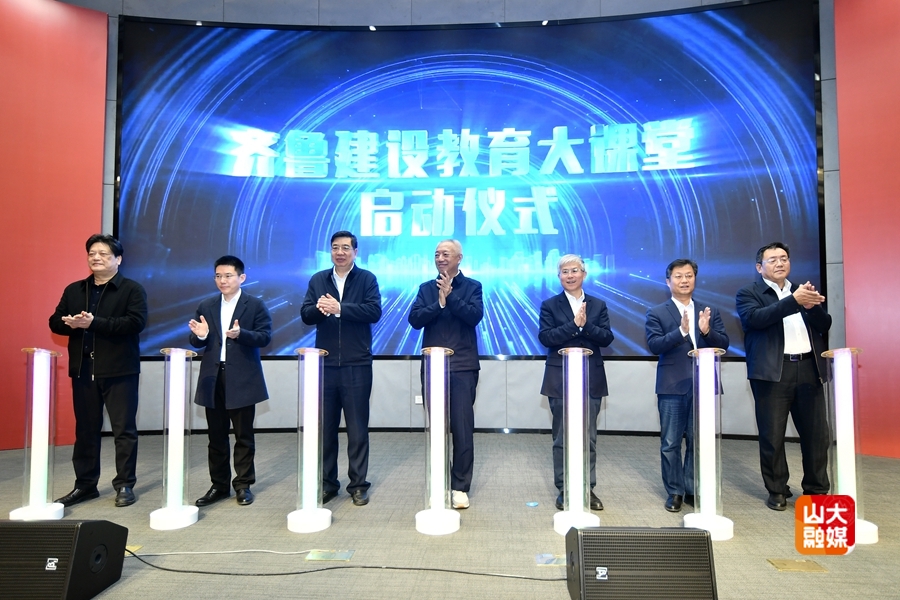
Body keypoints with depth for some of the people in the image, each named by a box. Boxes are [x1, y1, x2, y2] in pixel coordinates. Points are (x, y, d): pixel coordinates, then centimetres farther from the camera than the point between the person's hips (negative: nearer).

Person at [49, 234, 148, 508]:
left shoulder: (132, 289, -2)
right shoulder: (74, 290, 15)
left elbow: (136, 322, -16)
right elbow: (55, 322, 11)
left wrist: (95, 323, -22)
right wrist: (70, 323, -12)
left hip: (119, 370, -5)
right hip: (83, 370, 5)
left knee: (124, 430, 1)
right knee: (85, 430, 12)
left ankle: (125, 485, 10)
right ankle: (85, 485, 24)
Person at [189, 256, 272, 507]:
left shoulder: (255, 305, 0)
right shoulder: (206, 306, 12)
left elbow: (265, 336, -8)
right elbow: (196, 342, 11)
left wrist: (241, 334, -25)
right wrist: (200, 335, -12)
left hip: (242, 379, -4)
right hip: (213, 378, 4)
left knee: (244, 436, 5)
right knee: (216, 436, 10)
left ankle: (243, 484, 17)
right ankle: (219, 485, 22)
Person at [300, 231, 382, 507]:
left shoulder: (367, 279, 1)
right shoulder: (318, 280, 12)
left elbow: (374, 311, -14)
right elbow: (306, 315, 4)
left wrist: (339, 308, -20)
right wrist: (319, 309, -17)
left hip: (357, 365, -3)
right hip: (325, 364, 3)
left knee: (358, 428, 5)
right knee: (325, 427, 10)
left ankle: (358, 485, 17)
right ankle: (327, 483, 23)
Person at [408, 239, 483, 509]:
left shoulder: (472, 286, 4)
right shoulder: (426, 289, 12)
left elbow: (475, 315, -12)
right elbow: (414, 319, -2)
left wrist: (450, 296, -14)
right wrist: (439, 302, -12)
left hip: (462, 367, -3)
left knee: (462, 428, -1)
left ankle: (460, 487, 9)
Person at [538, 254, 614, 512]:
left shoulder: (598, 305, 9)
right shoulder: (550, 305, 3)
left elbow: (607, 338, -2)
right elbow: (545, 337, -11)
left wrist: (585, 325, -17)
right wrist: (574, 324, -18)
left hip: (591, 379, 2)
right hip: (560, 380, -1)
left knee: (589, 437, 7)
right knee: (562, 437, 6)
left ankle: (588, 488, 19)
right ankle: (563, 489, 17)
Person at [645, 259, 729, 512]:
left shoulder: (710, 312, 11)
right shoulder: (657, 313, 1)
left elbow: (724, 344, 3)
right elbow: (654, 345, -12)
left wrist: (706, 331, -17)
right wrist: (681, 331, -26)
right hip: (672, 386, -2)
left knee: (699, 441, 10)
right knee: (670, 443, 4)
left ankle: (693, 489, 24)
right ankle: (674, 492, 16)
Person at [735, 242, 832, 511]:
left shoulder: (803, 290, 17)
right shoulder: (749, 293, 2)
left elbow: (824, 325, 9)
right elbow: (754, 318, -18)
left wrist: (812, 305, -12)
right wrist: (794, 301, -25)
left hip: (808, 369, 4)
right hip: (773, 372, -4)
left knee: (816, 433, 8)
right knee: (772, 435, 2)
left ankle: (817, 489, 24)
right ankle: (777, 491, 16)